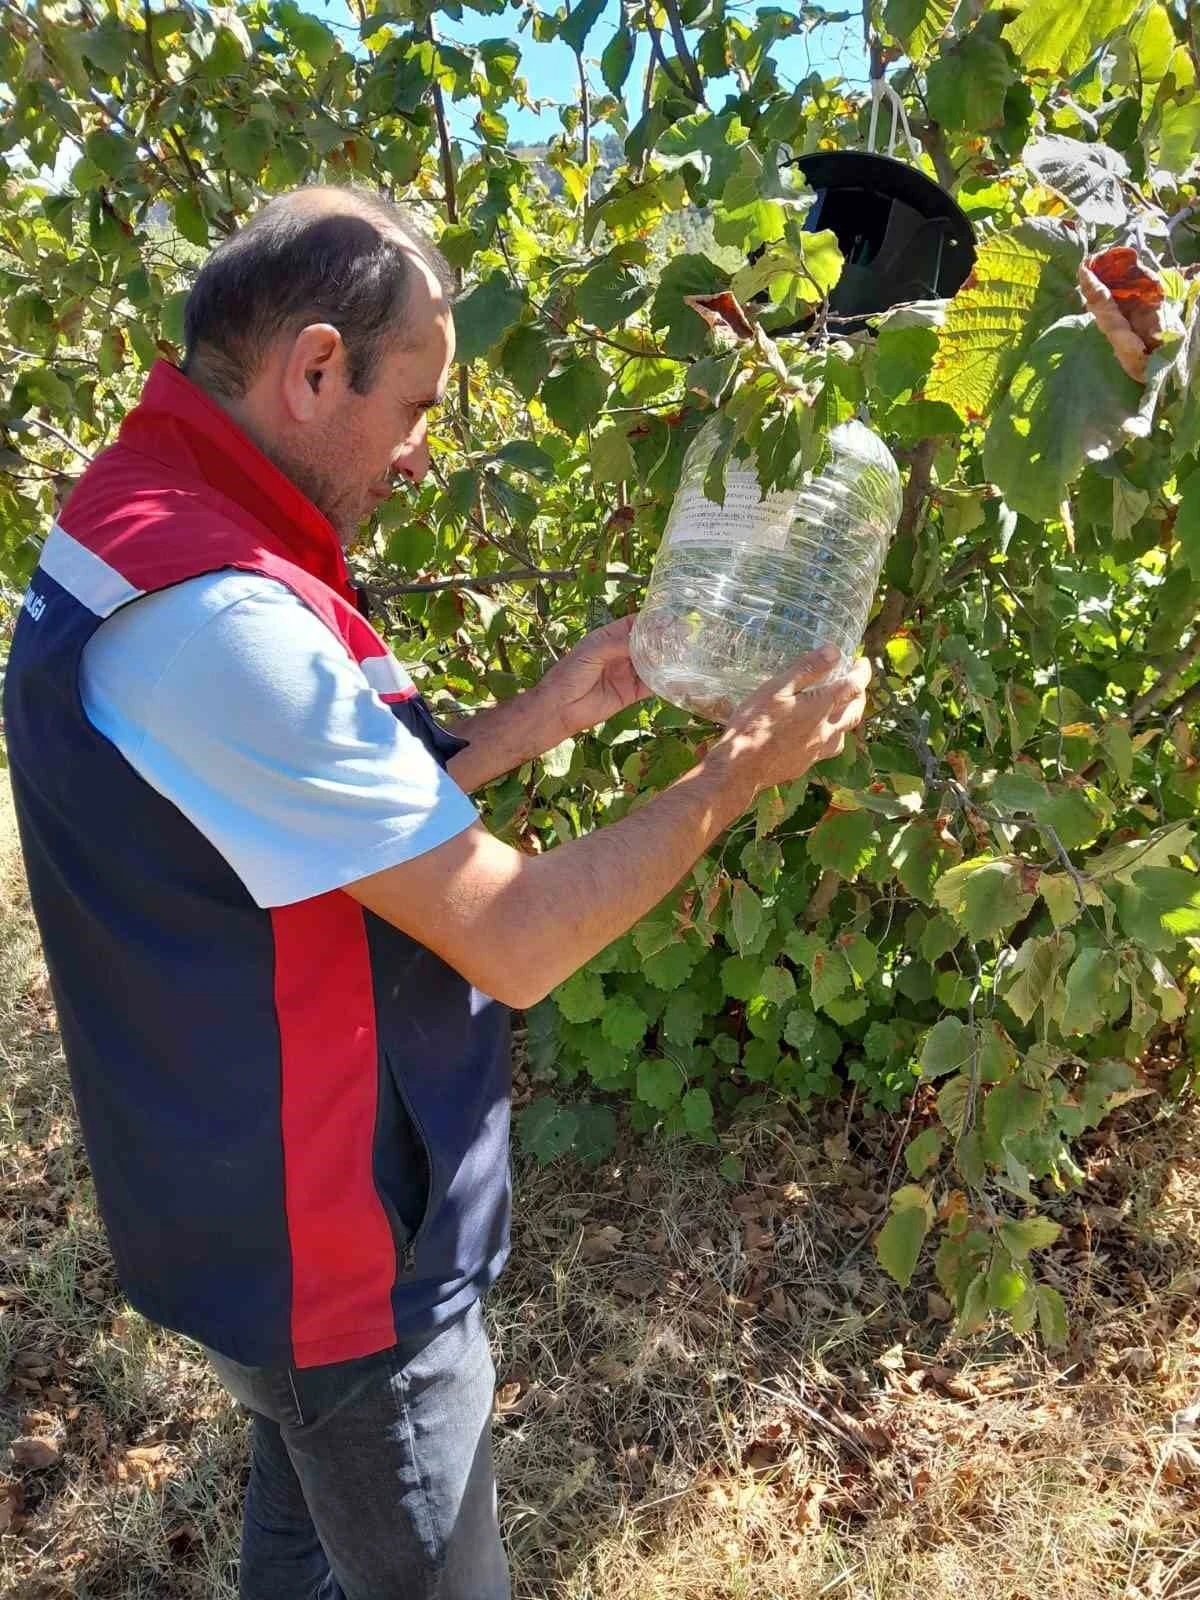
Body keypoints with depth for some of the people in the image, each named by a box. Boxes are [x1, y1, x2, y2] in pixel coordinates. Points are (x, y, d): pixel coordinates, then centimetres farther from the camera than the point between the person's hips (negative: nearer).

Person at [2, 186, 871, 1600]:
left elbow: (353, 820, 6)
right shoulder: (215, 615, -31)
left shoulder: (139, 526, 2)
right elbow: (512, 940, -27)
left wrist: (543, 714, -1)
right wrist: (734, 774, -15)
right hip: (338, 1259, -9)